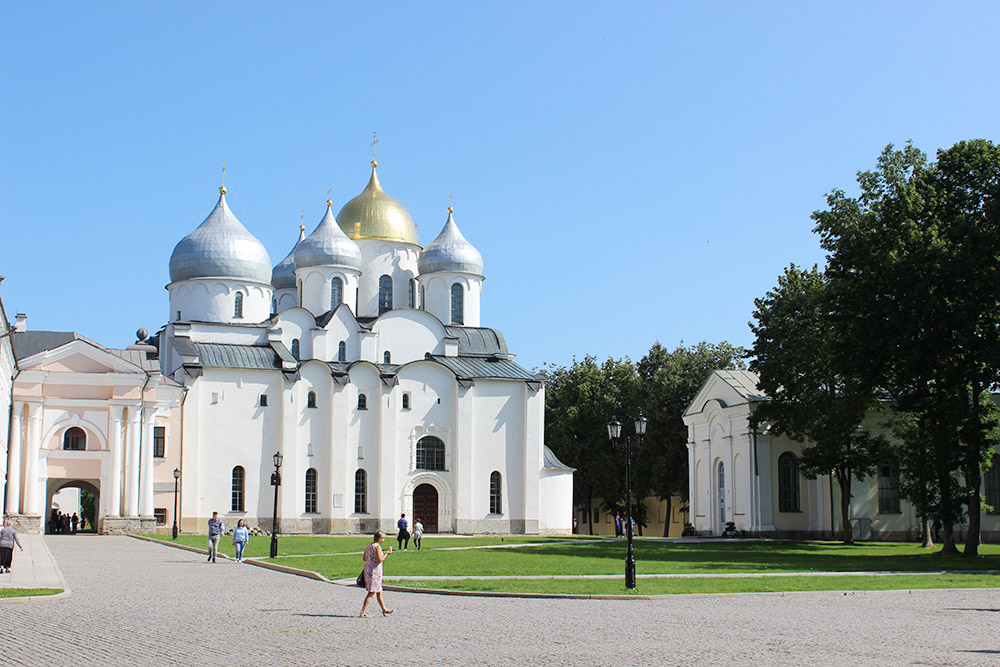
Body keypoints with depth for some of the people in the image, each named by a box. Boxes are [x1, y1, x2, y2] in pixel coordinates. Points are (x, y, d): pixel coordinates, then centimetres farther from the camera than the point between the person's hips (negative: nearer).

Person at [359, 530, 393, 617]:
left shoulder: (369, 545, 11)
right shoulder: (377, 546, -14)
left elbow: (364, 558, 15)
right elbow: (380, 560, -19)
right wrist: (387, 554, -9)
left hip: (368, 570, 9)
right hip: (375, 571, -9)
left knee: (379, 591, 17)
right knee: (371, 592, -5)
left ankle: (384, 610, 26)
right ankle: (363, 612, -6)